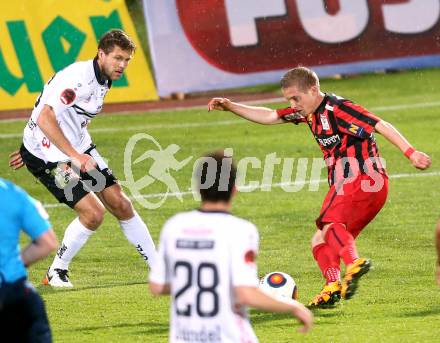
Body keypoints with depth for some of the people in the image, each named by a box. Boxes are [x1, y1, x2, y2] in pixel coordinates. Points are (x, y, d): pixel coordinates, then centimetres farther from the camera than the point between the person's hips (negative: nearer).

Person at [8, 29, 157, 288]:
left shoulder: (102, 81, 7)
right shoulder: (79, 77, -24)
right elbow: (45, 119, -32)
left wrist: (32, 148, 24)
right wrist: (75, 157, -35)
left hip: (80, 149, 9)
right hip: (48, 155, -9)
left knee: (121, 205, 5)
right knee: (93, 213, -16)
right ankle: (56, 273, 3)